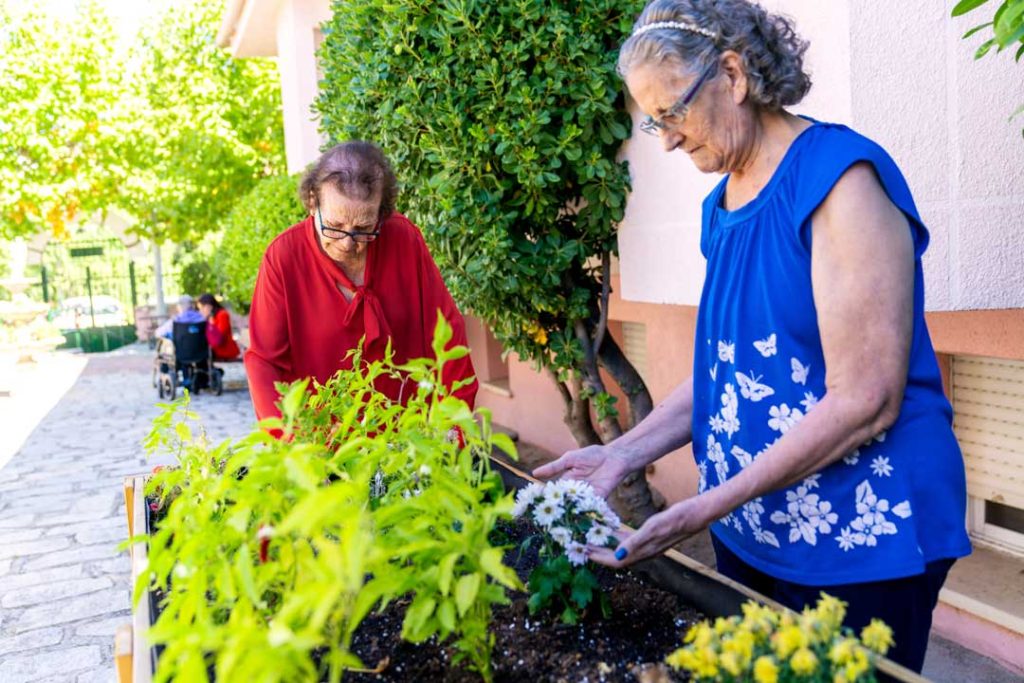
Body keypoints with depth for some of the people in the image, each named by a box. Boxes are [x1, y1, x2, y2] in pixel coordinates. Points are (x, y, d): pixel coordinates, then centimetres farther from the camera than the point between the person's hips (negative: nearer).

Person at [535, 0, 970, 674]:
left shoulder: (841, 175, -17)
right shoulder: (722, 205, 5)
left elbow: (864, 401, -21)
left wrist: (709, 507, -22)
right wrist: (622, 454, -2)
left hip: (859, 541, -7)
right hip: (750, 533, 7)